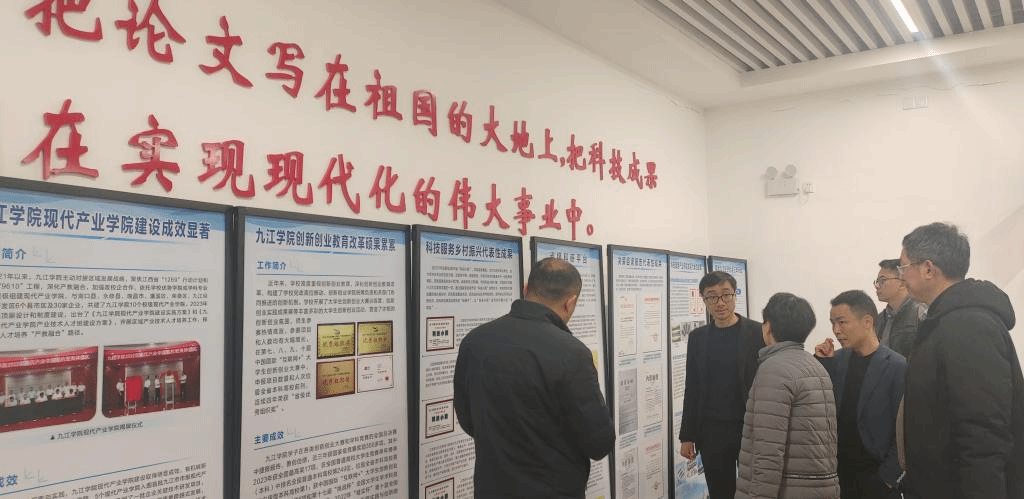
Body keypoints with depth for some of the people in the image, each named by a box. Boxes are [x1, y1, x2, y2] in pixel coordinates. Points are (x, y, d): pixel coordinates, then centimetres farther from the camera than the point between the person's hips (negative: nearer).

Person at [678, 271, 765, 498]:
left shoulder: (759, 333, -4)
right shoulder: (697, 337, 6)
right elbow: (692, 389, 8)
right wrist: (687, 436, 6)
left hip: (752, 430, -3)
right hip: (711, 432, 3)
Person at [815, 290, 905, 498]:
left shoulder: (897, 366, -12)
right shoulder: (836, 359, 2)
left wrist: (888, 476, -9)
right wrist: (821, 363, -6)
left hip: (876, 476, -4)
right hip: (838, 471, 5)